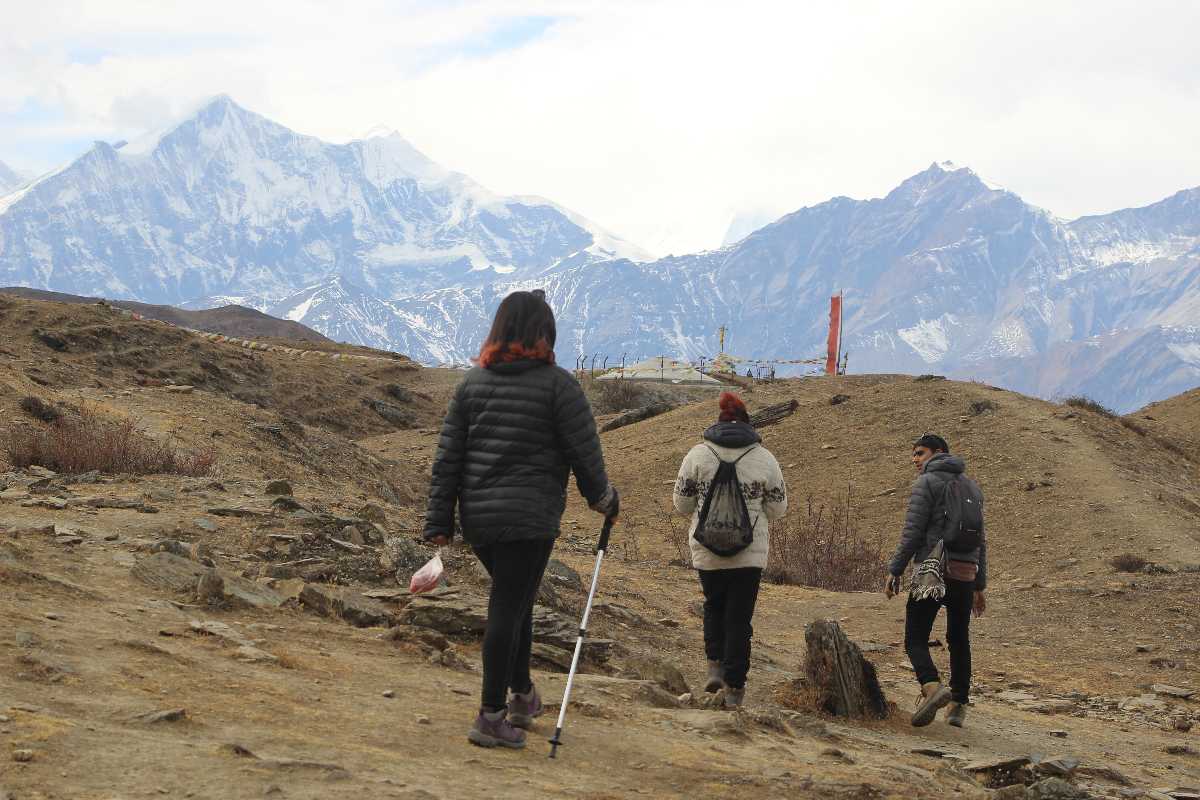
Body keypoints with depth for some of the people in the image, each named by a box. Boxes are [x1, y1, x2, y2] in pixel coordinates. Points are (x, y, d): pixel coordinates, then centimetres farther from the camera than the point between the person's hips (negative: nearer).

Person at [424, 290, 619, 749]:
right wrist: (602, 498, 14)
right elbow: (584, 452, -4)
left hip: (477, 517, 6)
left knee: (515, 598, 22)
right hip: (530, 517, -6)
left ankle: (522, 696, 30)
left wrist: (439, 521, 8)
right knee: (508, 609, -4)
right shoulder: (558, 385, -7)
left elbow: (448, 456, 7)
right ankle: (491, 717, -3)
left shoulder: (472, 381, 8)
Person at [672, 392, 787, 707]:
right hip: (750, 554, 0)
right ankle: (734, 686, 6)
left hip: (707, 551, 1)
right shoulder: (765, 459, -1)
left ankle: (715, 664, 9)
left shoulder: (698, 454, -2)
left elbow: (682, 503, 2)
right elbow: (778, 508, 5)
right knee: (740, 617, 6)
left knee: (714, 606, 24)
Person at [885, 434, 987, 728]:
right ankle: (959, 706, 15)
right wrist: (979, 586, 21)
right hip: (965, 575, 6)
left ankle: (932, 686, -27)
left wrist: (894, 571, -8)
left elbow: (913, 531, -11)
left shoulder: (926, 482, -2)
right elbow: (980, 540, 19)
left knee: (915, 639, -3)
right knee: (959, 642, 15)